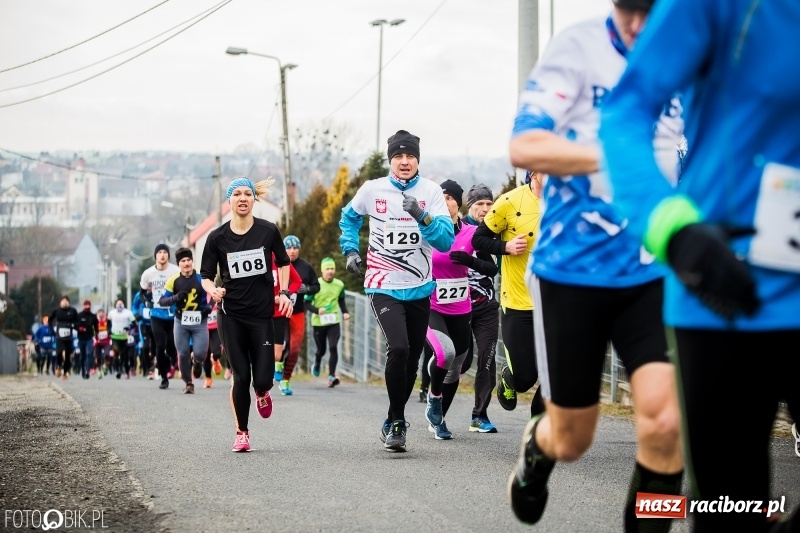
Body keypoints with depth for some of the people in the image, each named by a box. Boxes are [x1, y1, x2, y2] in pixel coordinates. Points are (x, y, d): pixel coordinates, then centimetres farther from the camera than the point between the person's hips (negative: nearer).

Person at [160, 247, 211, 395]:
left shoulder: (202, 277, -9)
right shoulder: (174, 280, -7)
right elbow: (162, 301, -4)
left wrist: (210, 306, -12)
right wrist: (176, 298, -23)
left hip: (199, 322, -1)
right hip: (181, 322, 1)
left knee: (200, 353, -10)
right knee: (183, 354, 1)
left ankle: (197, 362, 28)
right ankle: (188, 384, 18)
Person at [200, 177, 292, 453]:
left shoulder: (268, 231, -2)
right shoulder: (217, 238, -3)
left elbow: (283, 262, 15)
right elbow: (206, 276, 3)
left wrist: (284, 292, 4)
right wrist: (213, 290, -18)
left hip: (262, 313, 0)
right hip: (230, 315, 0)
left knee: (262, 378, -5)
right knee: (240, 376, -4)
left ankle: (262, 393, 34)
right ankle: (241, 433, 15)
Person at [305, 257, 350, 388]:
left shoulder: (339, 284, 3)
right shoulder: (316, 285, -10)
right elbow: (306, 302, -7)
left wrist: (345, 312, 5)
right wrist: (317, 310, -24)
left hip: (334, 321, 2)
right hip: (318, 322, -2)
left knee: (333, 347, -16)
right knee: (321, 349, 11)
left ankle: (331, 376, -15)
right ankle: (316, 364, 47)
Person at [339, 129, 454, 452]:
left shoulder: (431, 192, -3)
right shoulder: (372, 190, -3)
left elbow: (446, 241, -13)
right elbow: (349, 217, 18)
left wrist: (422, 217, -27)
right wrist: (351, 251, 8)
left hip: (419, 289, 2)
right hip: (384, 287, -2)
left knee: (412, 359, 11)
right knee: (398, 349, -22)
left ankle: (395, 423, 30)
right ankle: (396, 422, -8)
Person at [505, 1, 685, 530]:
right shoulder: (578, 49, -12)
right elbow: (524, 148, -22)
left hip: (653, 273, 2)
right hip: (572, 269, -2)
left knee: (666, 420, -19)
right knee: (572, 441, 12)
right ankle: (537, 447, 49)